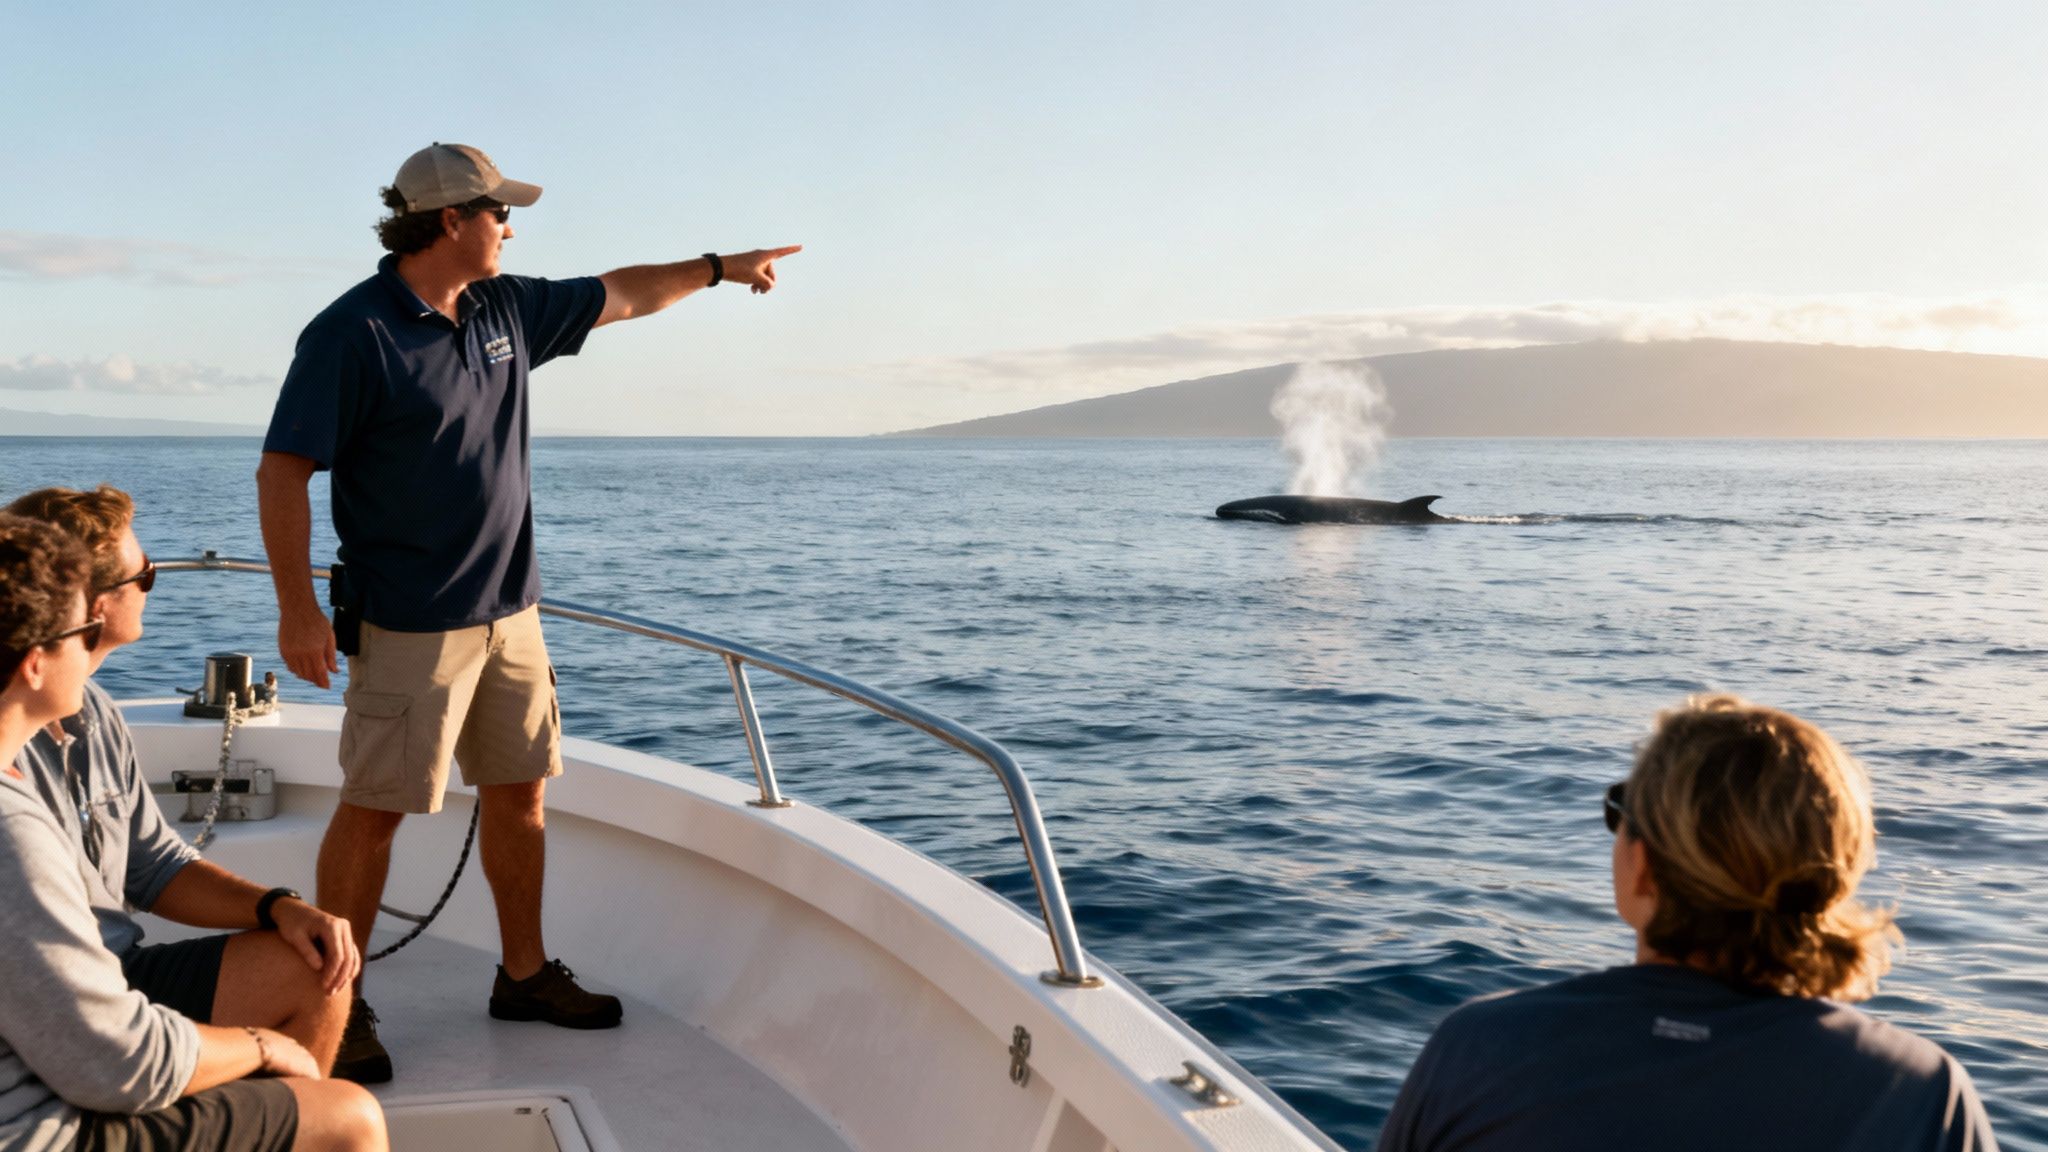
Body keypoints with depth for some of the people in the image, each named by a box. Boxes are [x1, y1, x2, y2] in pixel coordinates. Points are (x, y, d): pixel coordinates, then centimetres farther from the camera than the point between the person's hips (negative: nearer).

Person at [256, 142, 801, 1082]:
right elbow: (284, 468, -14)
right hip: (408, 623, -7)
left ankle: (525, 975, 26)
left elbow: (617, 296, 23)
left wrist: (721, 266, 30)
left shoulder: (506, 309, 8)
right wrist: (296, 607, -19)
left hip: (509, 609, 7)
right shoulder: (352, 333, -13)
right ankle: (339, 1007, 11)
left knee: (520, 793, 13)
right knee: (374, 809, -2)